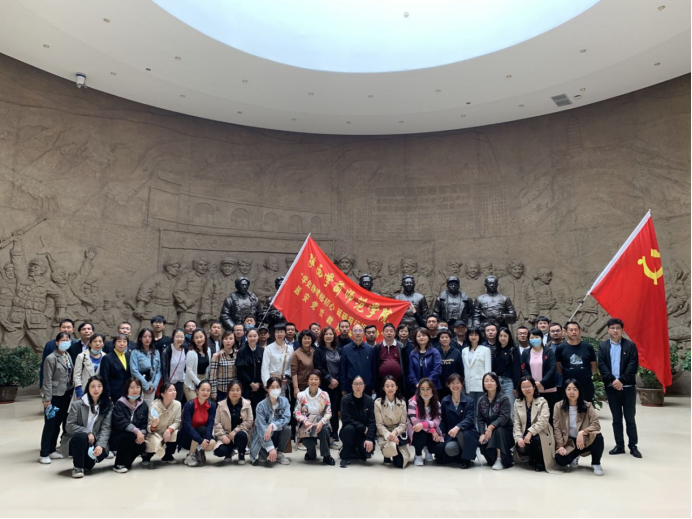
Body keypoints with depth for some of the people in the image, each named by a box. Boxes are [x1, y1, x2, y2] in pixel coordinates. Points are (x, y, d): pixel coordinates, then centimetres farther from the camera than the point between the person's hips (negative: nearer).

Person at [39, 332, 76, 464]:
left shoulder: (68, 356, 8)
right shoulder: (51, 358, -11)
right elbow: (47, 380, -13)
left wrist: (73, 391, 7)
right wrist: (47, 398, -15)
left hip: (66, 395, 6)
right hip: (54, 395, -6)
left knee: (58, 424, 12)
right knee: (50, 425, -1)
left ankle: (52, 450, 22)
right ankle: (44, 454, 8)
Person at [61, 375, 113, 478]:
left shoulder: (108, 406, -2)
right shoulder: (77, 404, -7)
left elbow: (106, 428, -9)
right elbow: (70, 426, -11)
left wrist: (101, 445, -25)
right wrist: (87, 433, -24)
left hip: (94, 441, 2)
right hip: (76, 439, -2)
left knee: (102, 452, -29)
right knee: (82, 437, -36)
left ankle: (85, 463, 8)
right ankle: (78, 467, -11)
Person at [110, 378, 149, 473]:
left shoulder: (143, 405, 2)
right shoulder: (119, 404, -12)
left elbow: (144, 424, 0)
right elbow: (121, 422, -25)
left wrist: (142, 434, -22)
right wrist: (136, 431, -35)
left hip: (137, 437, 4)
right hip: (117, 438, -4)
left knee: (142, 446, -24)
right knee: (129, 436, -34)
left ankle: (126, 462, 9)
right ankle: (119, 464, -15)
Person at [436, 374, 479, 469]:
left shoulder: (469, 401, -2)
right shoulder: (445, 401, 6)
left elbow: (469, 419, -15)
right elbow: (443, 420, 10)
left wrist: (457, 427, -33)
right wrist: (442, 433, -7)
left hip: (467, 433, -2)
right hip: (451, 434, 2)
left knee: (461, 433, -38)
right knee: (449, 448, -32)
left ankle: (466, 459, -10)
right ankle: (459, 456, 8)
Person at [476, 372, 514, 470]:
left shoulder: (504, 398, -10)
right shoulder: (481, 400, 4)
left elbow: (504, 417, -22)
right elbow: (479, 419, -3)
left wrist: (491, 427, -32)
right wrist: (482, 433, -18)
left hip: (505, 431, -3)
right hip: (490, 432, 4)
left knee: (498, 430, -36)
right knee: (482, 443, -26)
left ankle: (501, 460, -23)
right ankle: (495, 459, 8)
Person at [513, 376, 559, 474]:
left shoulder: (542, 401, -2)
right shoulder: (517, 403, 8)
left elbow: (543, 421, -16)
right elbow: (516, 423, 2)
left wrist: (530, 432, -28)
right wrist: (518, 438, -16)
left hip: (540, 436, -3)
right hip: (525, 436, 3)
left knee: (536, 439, -37)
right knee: (521, 448, -29)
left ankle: (540, 462, -5)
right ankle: (532, 460, 9)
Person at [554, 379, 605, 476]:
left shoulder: (587, 405, -6)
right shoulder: (559, 406, -4)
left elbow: (596, 425, -17)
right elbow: (557, 428, -6)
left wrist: (582, 432, -33)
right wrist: (560, 446, -18)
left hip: (585, 440, 0)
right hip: (569, 441, 1)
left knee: (598, 437, -34)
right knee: (560, 459, -27)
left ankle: (596, 464, -5)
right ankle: (574, 457, 13)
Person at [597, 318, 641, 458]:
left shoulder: (630, 345, 1)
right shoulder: (603, 346, 6)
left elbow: (633, 365, -7)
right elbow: (601, 365, -2)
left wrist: (621, 380, -16)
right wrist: (613, 380, -14)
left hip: (628, 387, -2)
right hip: (611, 387, 2)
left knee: (630, 418, 4)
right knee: (616, 418, 8)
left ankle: (633, 446, 14)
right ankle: (619, 445, 16)